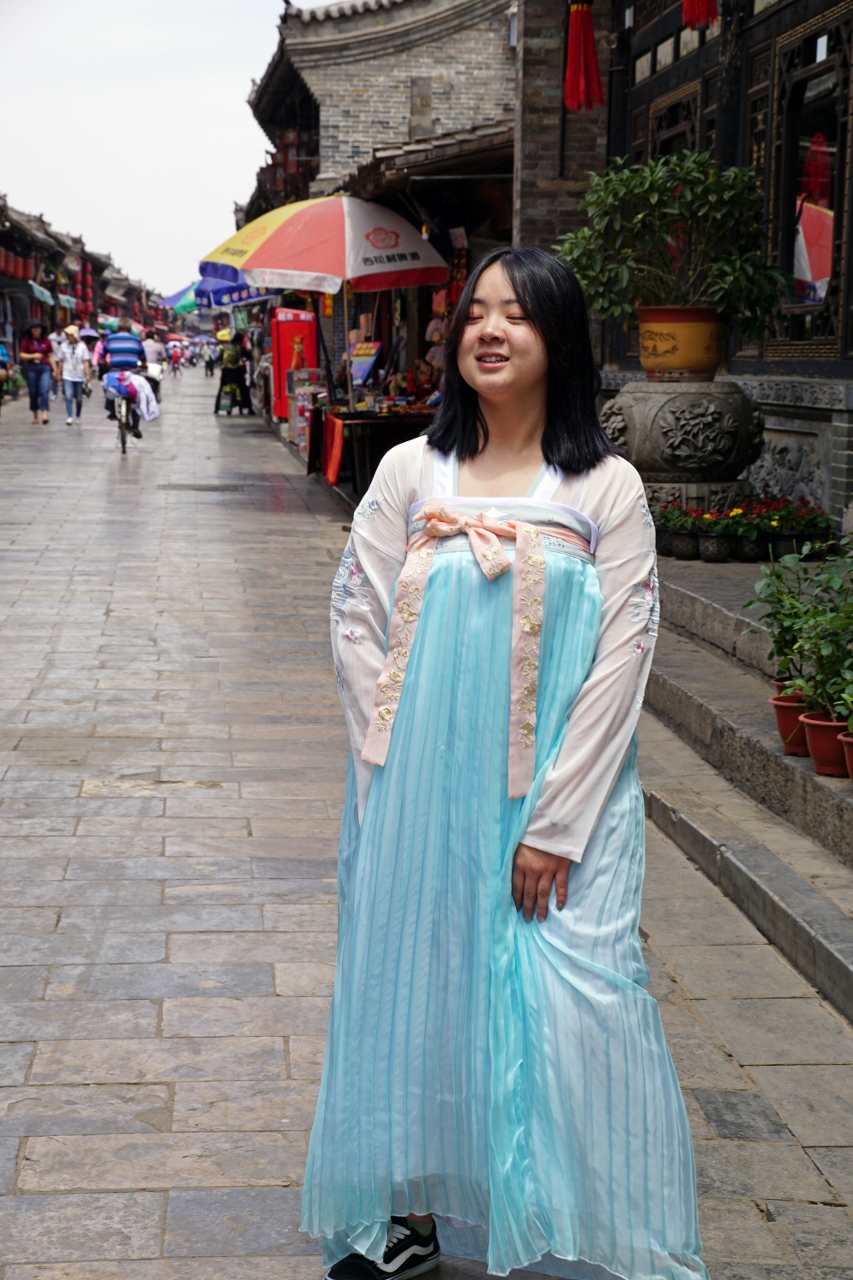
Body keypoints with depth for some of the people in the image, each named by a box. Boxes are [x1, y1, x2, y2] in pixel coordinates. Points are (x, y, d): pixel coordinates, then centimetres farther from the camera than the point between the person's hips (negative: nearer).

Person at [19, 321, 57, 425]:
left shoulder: (46, 341, 9)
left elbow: (50, 356, 12)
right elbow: (21, 355, 1)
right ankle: (35, 416, 15)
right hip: (31, 368, 0)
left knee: (44, 391, -16)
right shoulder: (26, 341, 4)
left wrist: (54, 370, 9)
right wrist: (33, 356, -14)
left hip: (44, 367, 0)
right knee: (33, 393, 4)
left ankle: (45, 415, -26)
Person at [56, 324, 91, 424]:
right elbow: (61, 361, 9)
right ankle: (70, 417, -17)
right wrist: (58, 373, 9)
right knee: (68, 396, -14)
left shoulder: (82, 346, 0)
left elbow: (86, 362, 0)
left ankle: (78, 417, 25)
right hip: (67, 376, 0)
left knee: (79, 398, 9)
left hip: (79, 376, 0)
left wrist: (87, 374, -7)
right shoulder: (64, 346, 3)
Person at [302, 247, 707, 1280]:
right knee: (412, 980, 10)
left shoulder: (607, 488, -2)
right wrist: (397, 767, -6)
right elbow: (355, 624, 3)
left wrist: (556, 822, -11)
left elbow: (621, 660, -6)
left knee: (567, 1002, -4)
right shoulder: (411, 472, 4)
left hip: (561, 795, -2)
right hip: (419, 794, 2)